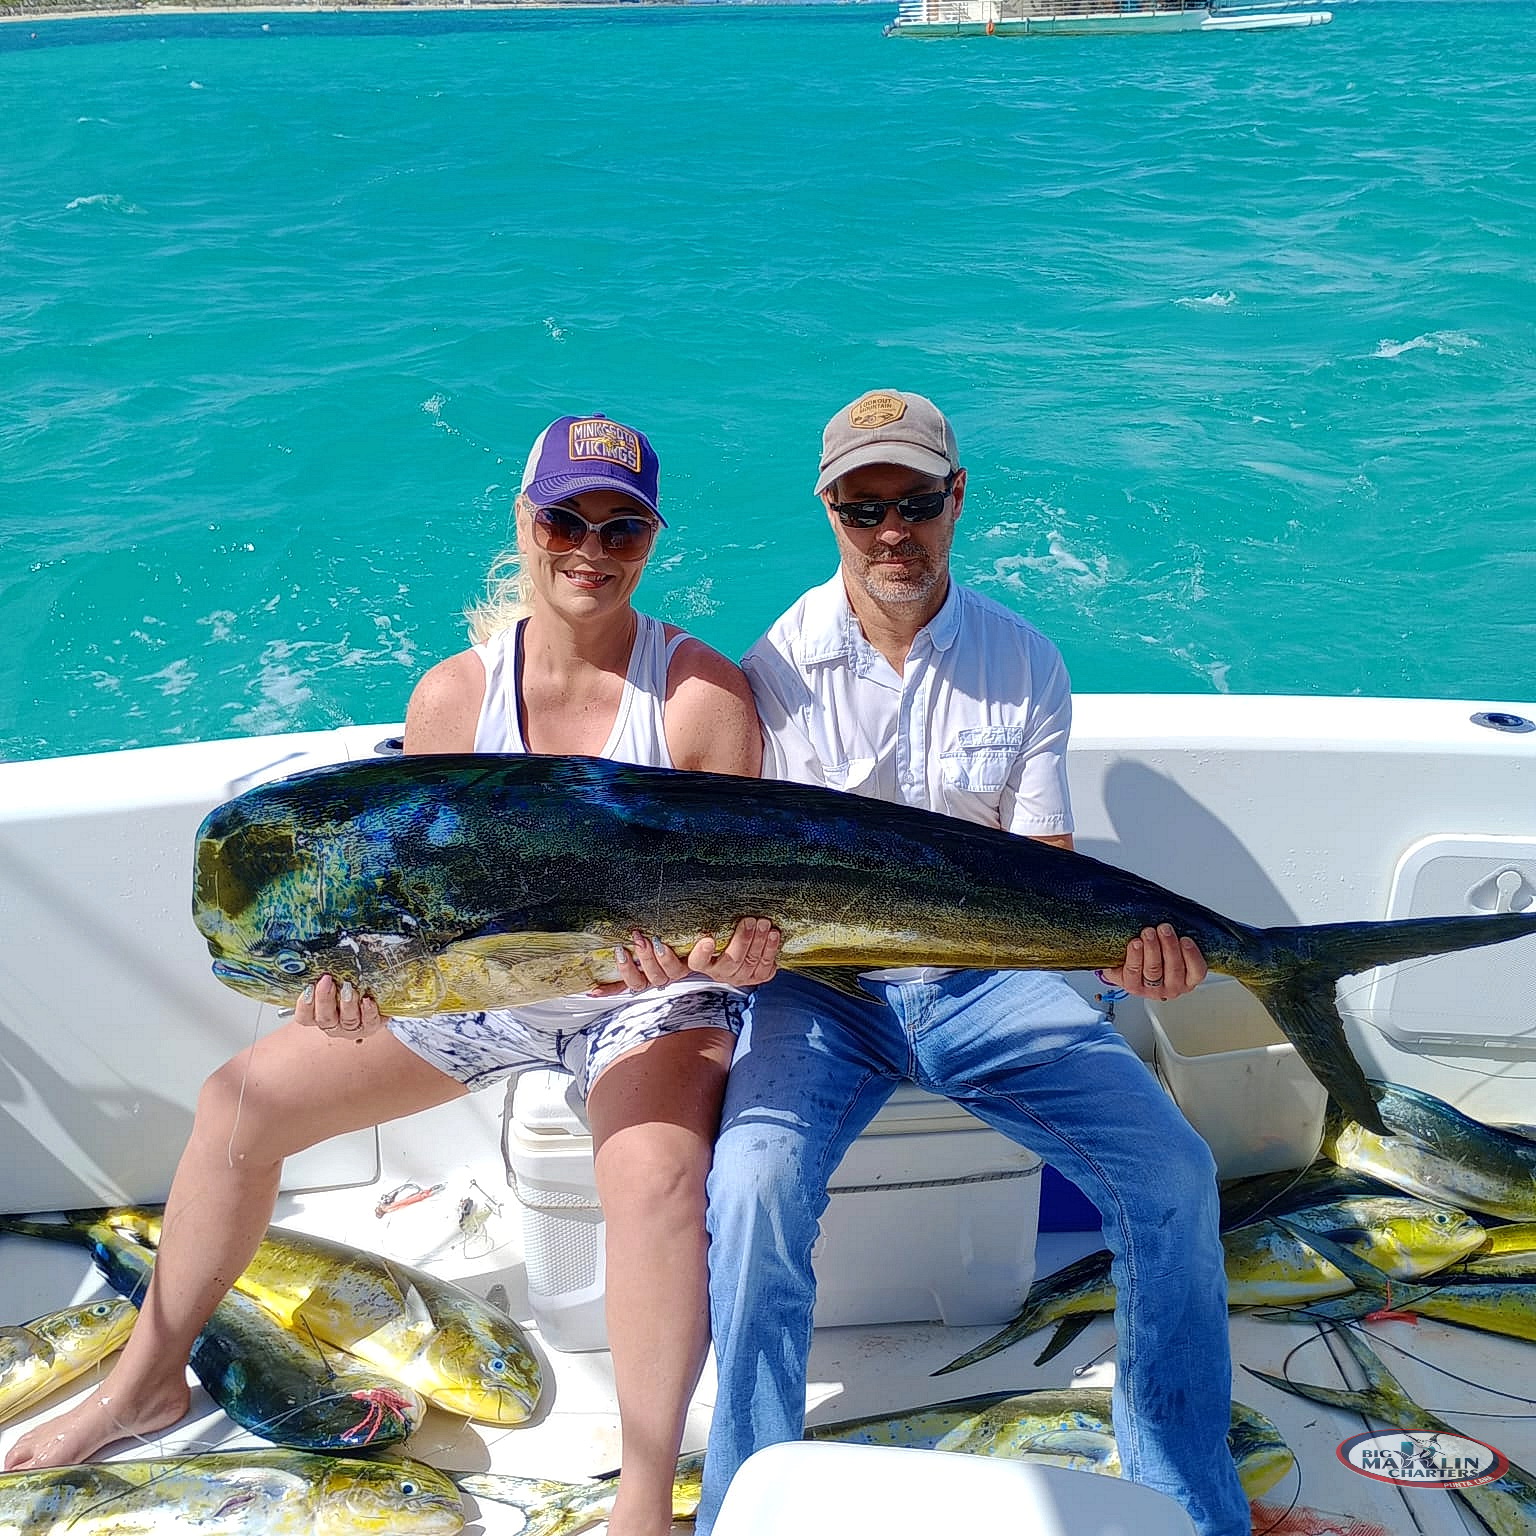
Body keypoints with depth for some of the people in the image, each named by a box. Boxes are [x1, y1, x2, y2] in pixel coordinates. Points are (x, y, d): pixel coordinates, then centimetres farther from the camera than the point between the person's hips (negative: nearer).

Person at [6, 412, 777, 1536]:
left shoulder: (705, 693, -14)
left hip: (653, 997, -4)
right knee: (243, 1100, 4)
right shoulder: (453, 694, -5)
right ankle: (149, 1380, 23)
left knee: (658, 1171, -36)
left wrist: (738, 951, -35)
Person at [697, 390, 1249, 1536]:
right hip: (821, 982, -1)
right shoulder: (779, 666, -5)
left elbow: (1046, 867, -2)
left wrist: (1126, 939, -23)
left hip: (984, 977, 2)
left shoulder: (1024, 661, 1)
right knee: (755, 1183, -29)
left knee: (1172, 1172, -14)